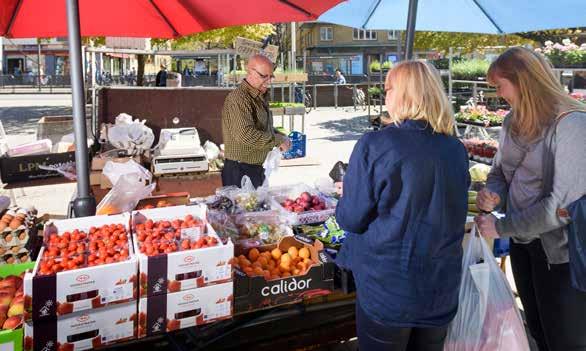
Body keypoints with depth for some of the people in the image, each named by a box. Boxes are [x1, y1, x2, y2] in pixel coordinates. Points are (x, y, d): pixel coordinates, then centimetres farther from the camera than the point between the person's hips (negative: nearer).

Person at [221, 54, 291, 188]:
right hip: (240, 171, -9)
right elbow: (245, 134, -31)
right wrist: (278, 140, -22)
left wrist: (281, 137, 4)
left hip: (256, 168, 9)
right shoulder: (238, 98, -19)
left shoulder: (260, 97, 14)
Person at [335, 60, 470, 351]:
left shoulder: (374, 145, -18)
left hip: (386, 290, -4)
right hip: (442, 290, 5)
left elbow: (352, 219, -12)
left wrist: (346, 194, 9)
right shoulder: (457, 150, -2)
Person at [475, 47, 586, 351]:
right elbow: (500, 171, 14)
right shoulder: (513, 122, 3)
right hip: (523, 243, 7)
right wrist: (493, 194, -9)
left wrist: (501, 227, -18)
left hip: (561, 253, -7)